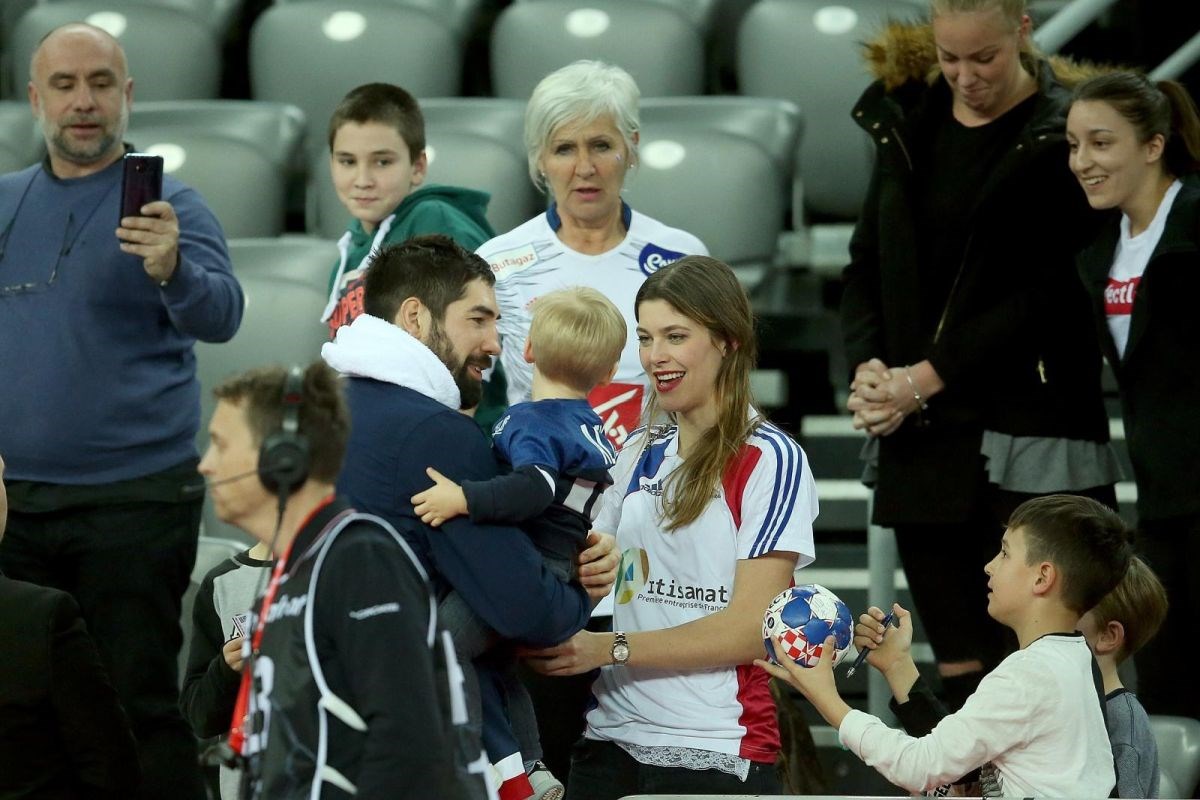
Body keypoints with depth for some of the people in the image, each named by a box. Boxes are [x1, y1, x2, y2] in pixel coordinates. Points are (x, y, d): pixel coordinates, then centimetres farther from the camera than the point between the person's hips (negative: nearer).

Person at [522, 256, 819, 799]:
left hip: (716, 754, -5)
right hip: (611, 741, 5)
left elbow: (751, 628, -13)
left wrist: (610, 649, -17)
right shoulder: (641, 454, 13)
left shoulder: (770, 460, -6)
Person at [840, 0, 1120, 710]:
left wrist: (927, 377, -13)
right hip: (919, 437, 6)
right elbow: (868, 261, 14)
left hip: (1025, 435, -6)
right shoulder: (906, 121, 12)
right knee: (959, 665, 8)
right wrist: (869, 367, -4)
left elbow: (1048, 294, -11)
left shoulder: (1059, 136, -6)